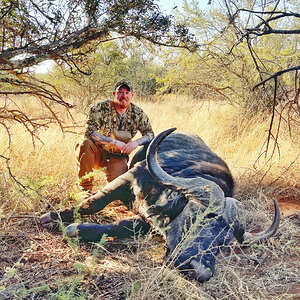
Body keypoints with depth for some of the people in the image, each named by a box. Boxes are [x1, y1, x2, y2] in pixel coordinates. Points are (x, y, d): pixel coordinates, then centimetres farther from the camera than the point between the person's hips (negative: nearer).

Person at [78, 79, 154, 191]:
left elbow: (150, 134, 2)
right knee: (86, 144, -34)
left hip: (118, 157, 1)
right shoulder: (102, 107, -13)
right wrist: (115, 142, -27)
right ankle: (85, 188, -20)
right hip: (99, 151, -1)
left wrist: (136, 142, -19)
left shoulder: (138, 113, -2)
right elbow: (90, 132, -22)